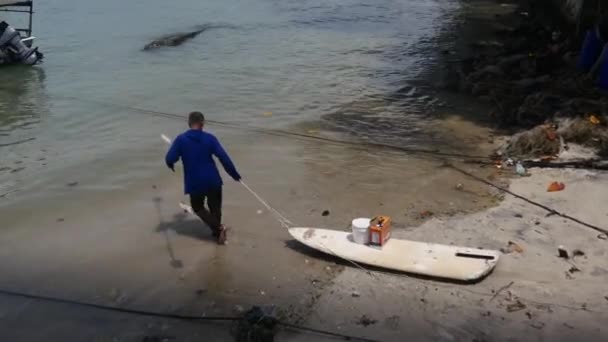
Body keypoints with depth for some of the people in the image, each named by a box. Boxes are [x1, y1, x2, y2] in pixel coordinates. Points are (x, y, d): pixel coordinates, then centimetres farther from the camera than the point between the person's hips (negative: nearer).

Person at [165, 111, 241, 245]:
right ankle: (217, 230, 30)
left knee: (198, 207, 20)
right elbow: (224, 157, -11)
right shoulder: (209, 138, -8)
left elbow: (169, 159, -11)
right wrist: (234, 174, 0)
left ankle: (218, 228, 3)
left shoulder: (181, 139, -9)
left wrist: (171, 166, 14)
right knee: (215, 207, 22)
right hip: (213, 181, 1)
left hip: (194, 183, -1)